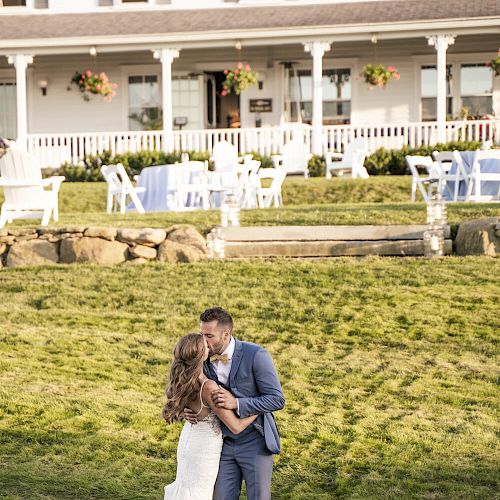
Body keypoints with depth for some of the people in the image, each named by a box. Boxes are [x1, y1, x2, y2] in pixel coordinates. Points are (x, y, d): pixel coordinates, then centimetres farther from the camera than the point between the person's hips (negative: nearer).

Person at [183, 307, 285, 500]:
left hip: (255, 443, -4)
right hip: (225, 443, 4)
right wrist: (186, 410, -12)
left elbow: (277, 399, -17)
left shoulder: (255, 355, -18)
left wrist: (236, 403, -28)